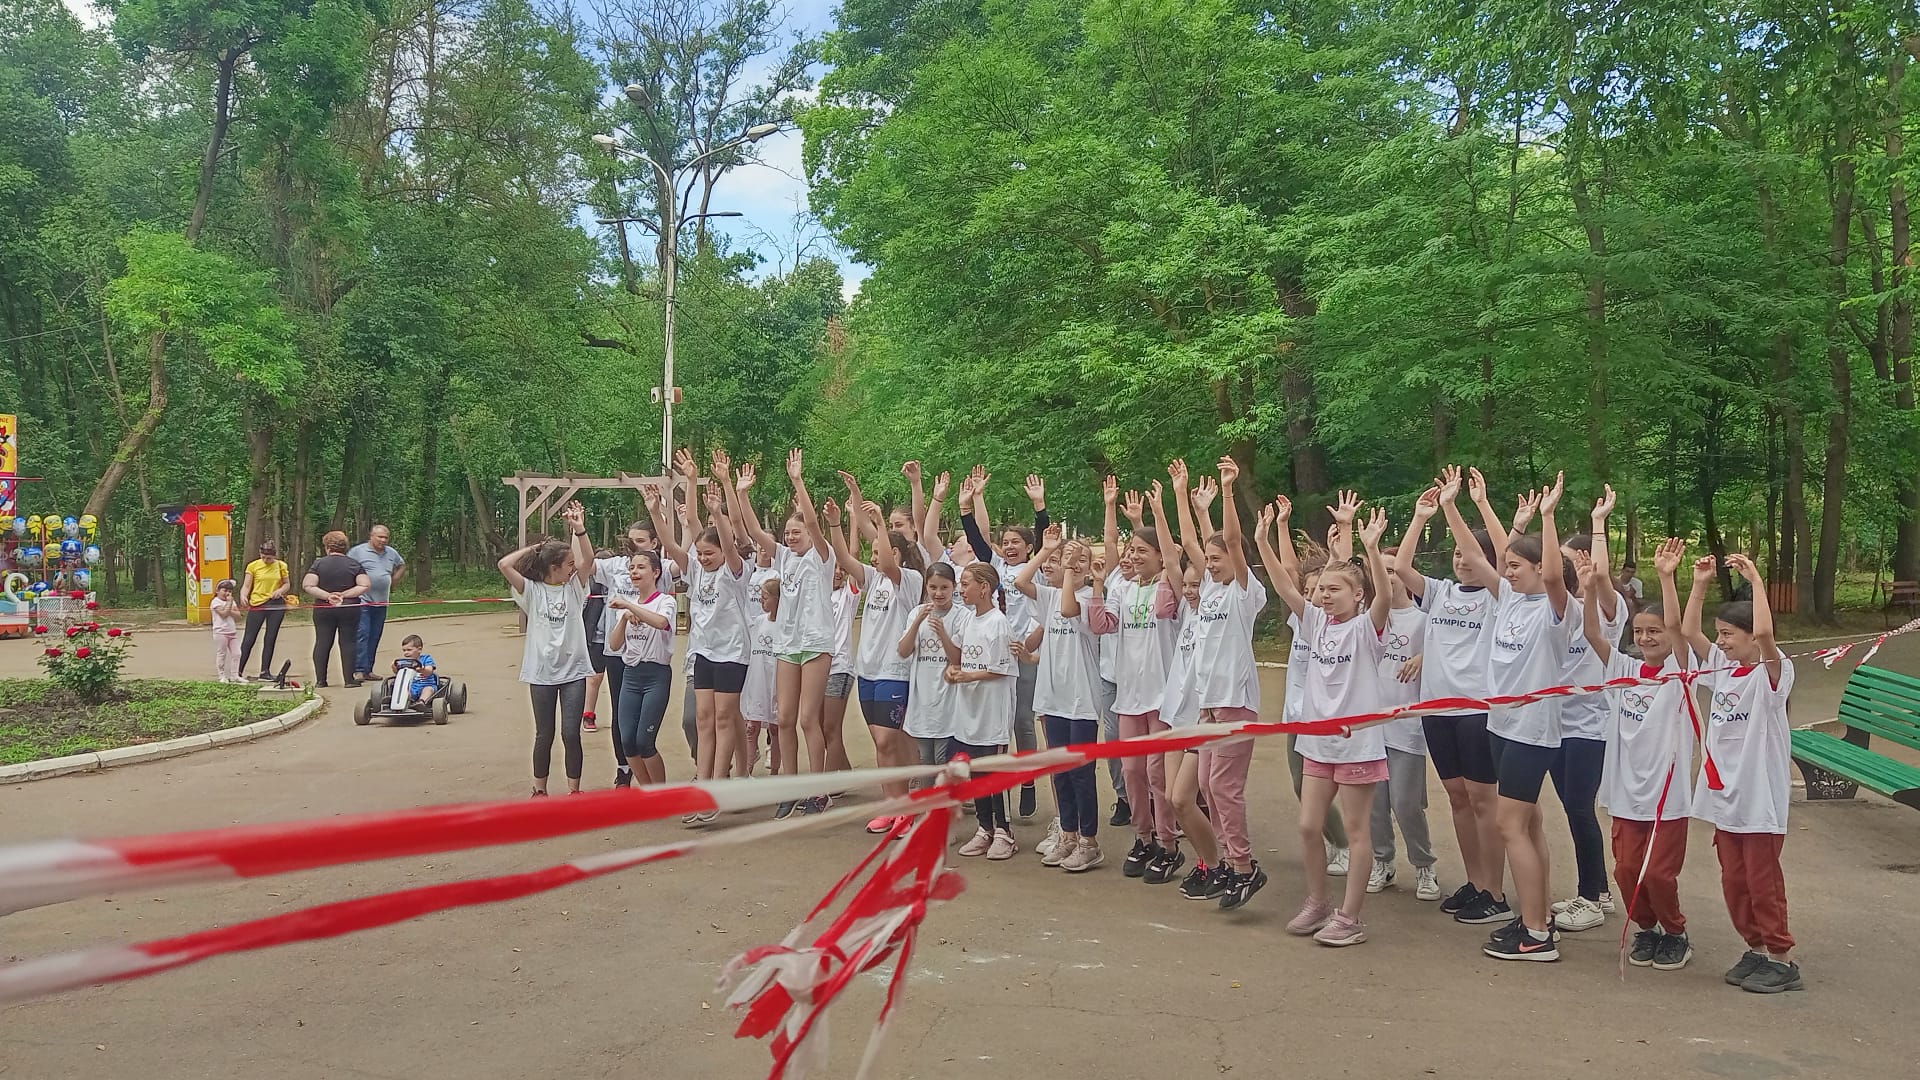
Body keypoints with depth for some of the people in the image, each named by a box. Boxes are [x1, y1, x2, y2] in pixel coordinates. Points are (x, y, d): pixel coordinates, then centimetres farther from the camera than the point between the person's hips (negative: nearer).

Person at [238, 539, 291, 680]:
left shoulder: (281, 566, 5)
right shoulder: (253, 566, -1)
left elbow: (287, 584, 14)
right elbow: (246, 586, -2)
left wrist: (280, 590, -8)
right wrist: (243, 596, -23)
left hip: (276, 605, 2)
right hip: (257, 604, -2)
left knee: (270, 639, 6)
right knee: (249, 638, -3)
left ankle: (265, 672, 12)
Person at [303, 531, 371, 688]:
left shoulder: (319, 563, -1)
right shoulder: (354, 564, 0)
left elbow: (307, 586, -9)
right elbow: (365, 586, -7)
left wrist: (327, 595, -10)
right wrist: (344, 594, -7)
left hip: (323, 609, 0)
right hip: (349, 609, 0)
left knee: (322, 642, 7)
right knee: (348, 642, 3)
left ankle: (320, 679, 8)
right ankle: (349, 679, 1)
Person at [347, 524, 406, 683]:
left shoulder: (391, 553, 13)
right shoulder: (357, 551, -4)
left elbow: (402, 566, 31)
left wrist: (393, 581, 19)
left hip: (382, 602, 6)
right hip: (362, 602, -6)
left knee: (374, 638, 8)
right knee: (362, 635, -12)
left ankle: (368, 670, 14)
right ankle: (359, 670, -14)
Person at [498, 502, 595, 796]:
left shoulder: (574, 588, 1)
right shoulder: (532, 591, -3)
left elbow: (588, 559, -14)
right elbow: (505, 564, -15)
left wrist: (579, 529, -25)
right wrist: (534, 547, -6)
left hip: (573, 670, 1)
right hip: (542, 672, -1)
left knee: (571, 733, -1)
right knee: (544, 735, 9)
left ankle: (574, 789, 13)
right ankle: (539, 789, 25)